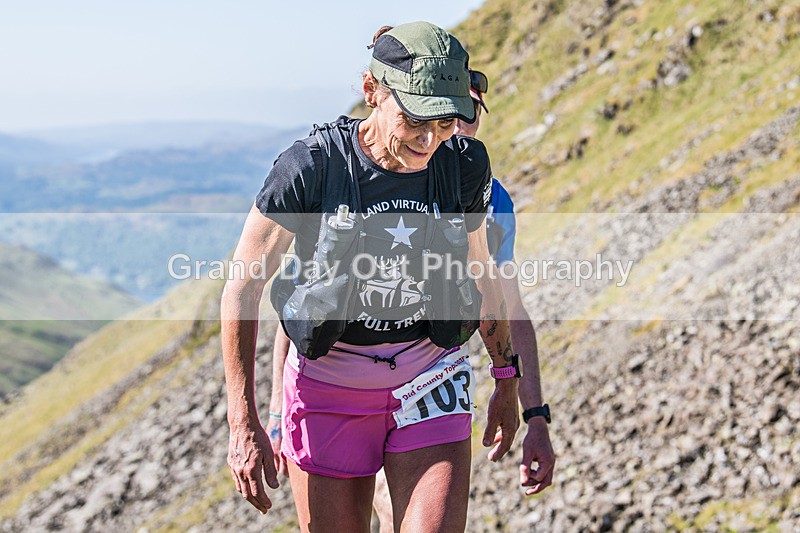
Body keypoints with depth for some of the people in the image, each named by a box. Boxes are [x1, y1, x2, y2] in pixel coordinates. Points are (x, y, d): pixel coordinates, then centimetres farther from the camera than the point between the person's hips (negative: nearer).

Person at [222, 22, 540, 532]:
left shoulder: (466, 167, -8)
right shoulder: (312, 166, -18)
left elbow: (482, 276, 10)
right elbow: (243, 290, -12)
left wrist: (506, 381, 18)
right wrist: (244, 424, -15)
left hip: (430, 379, 2)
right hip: (329, 382, -1)